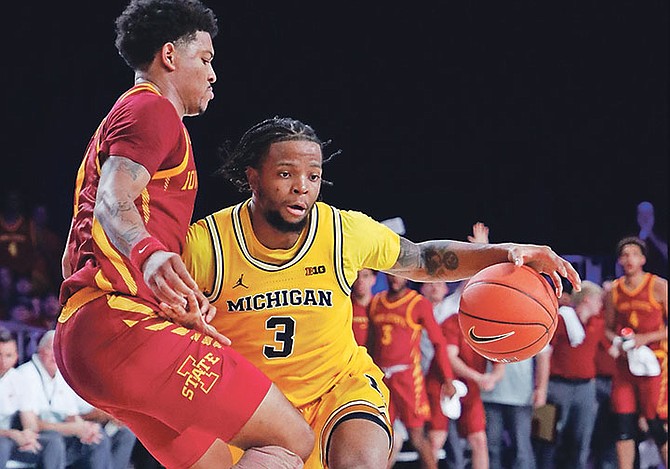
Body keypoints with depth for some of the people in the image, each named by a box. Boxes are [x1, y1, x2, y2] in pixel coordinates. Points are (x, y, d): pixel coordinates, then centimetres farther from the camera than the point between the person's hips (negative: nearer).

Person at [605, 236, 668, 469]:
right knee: (624, 425, 2)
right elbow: (608, 328, 20)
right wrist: (617, 342, -1)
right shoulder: (614, 291, 9)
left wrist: (646, 338, -16)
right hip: (624, 363, 5)